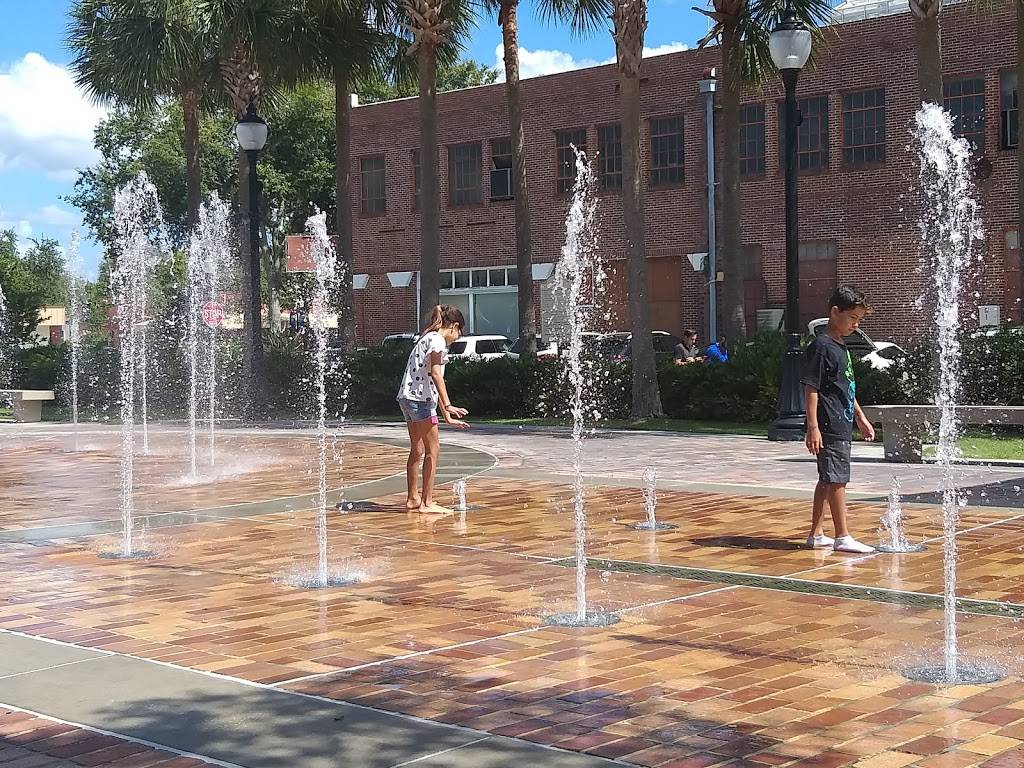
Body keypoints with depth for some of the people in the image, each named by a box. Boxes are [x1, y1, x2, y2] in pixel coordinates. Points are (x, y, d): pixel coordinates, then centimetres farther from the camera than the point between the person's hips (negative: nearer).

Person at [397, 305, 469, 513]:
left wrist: (447, 416, 25)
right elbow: (436, 374, -17)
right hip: (420, 399, -10)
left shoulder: (429, 338, 23)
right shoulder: (437, 339, -7)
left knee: (417, 450, 16)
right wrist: (448, 405, -22)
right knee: (433, 449, -4)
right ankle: (427, 502, -3)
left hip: (408, 398, 10)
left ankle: (413, 499, 23)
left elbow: (434, 381, 25)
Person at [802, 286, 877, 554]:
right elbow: (811, 388, -17)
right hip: (829, 428, -10)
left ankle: (816, 534, 19)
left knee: (827, 481, 12)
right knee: (836, 480, -6)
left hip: (842, 426, 10)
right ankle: (842, 537, -2)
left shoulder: (841, 347, 16)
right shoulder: (821, 346, -13)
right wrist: (813, 427, -20)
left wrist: (860, 417, 27)